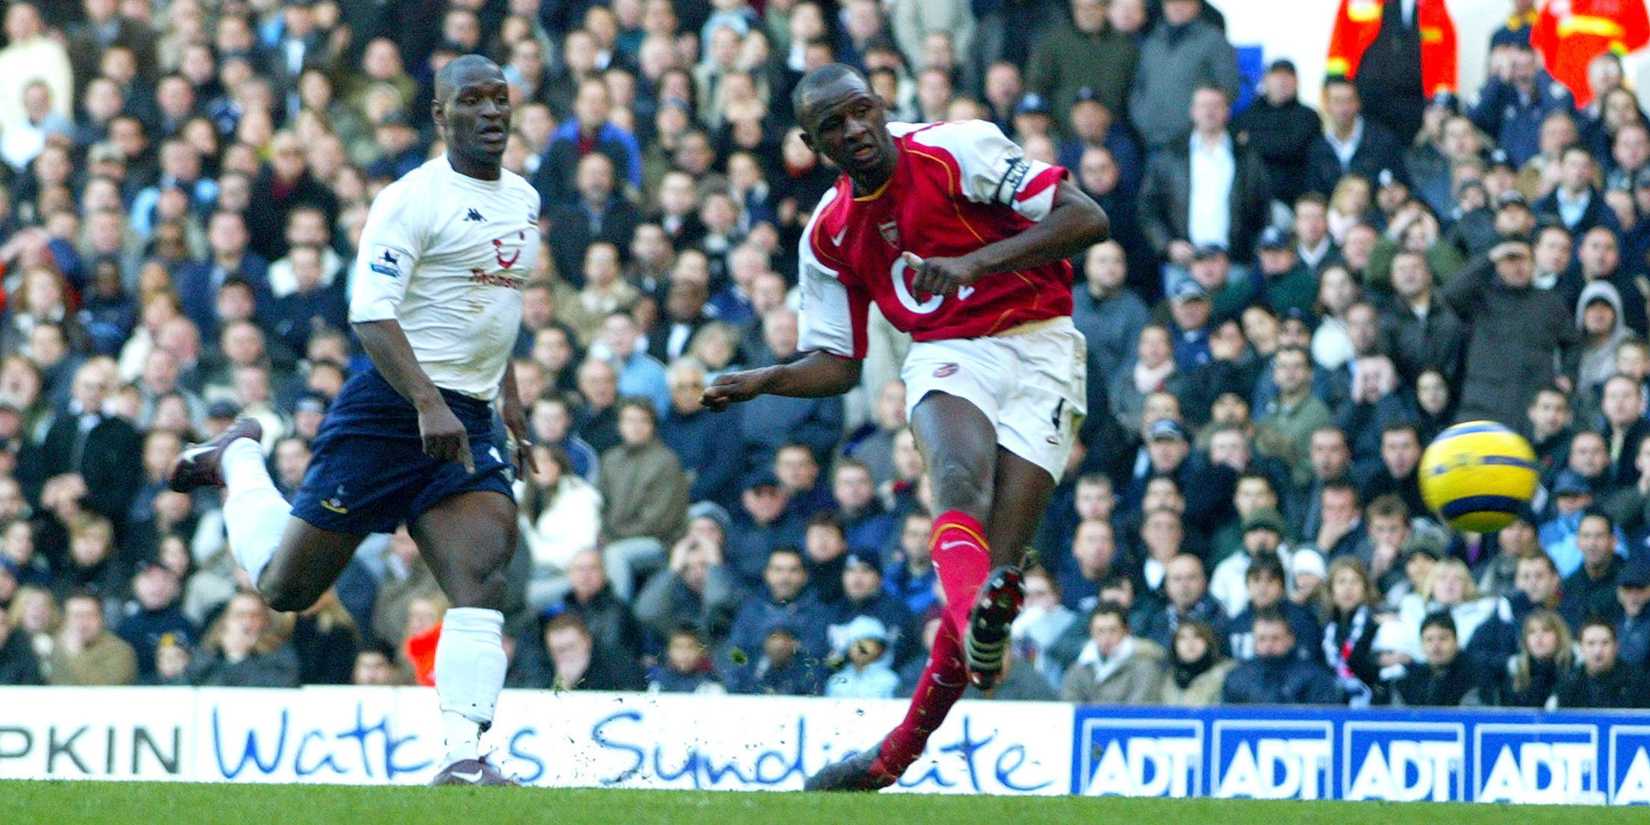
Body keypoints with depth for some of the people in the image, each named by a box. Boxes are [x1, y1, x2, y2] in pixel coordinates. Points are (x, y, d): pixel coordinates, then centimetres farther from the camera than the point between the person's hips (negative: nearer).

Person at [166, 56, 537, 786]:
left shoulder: (523, 201, 14)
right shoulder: (411, 201, -12)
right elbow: (371, 315, -20)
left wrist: (510, 403, 28)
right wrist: (429, 404, -31)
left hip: (467, 424, 6)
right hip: (388, 414, -6)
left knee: (482, 579, -17)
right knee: (286, 587, 6)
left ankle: (464, 754, -21)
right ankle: (236, 458, 34)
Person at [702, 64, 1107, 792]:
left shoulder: (959, 152, -8)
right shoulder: (829, 234, 9)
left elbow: (1087, 219, -14)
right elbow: (837, 364, 17)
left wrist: (976, 262, -25)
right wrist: (760, 382, -3)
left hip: (1038, 348, -3)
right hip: (948, 354, 3)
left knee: (996, 566, -12)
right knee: (961, 478, -33)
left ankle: (898, 754, -5)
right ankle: (973, 621, -62)